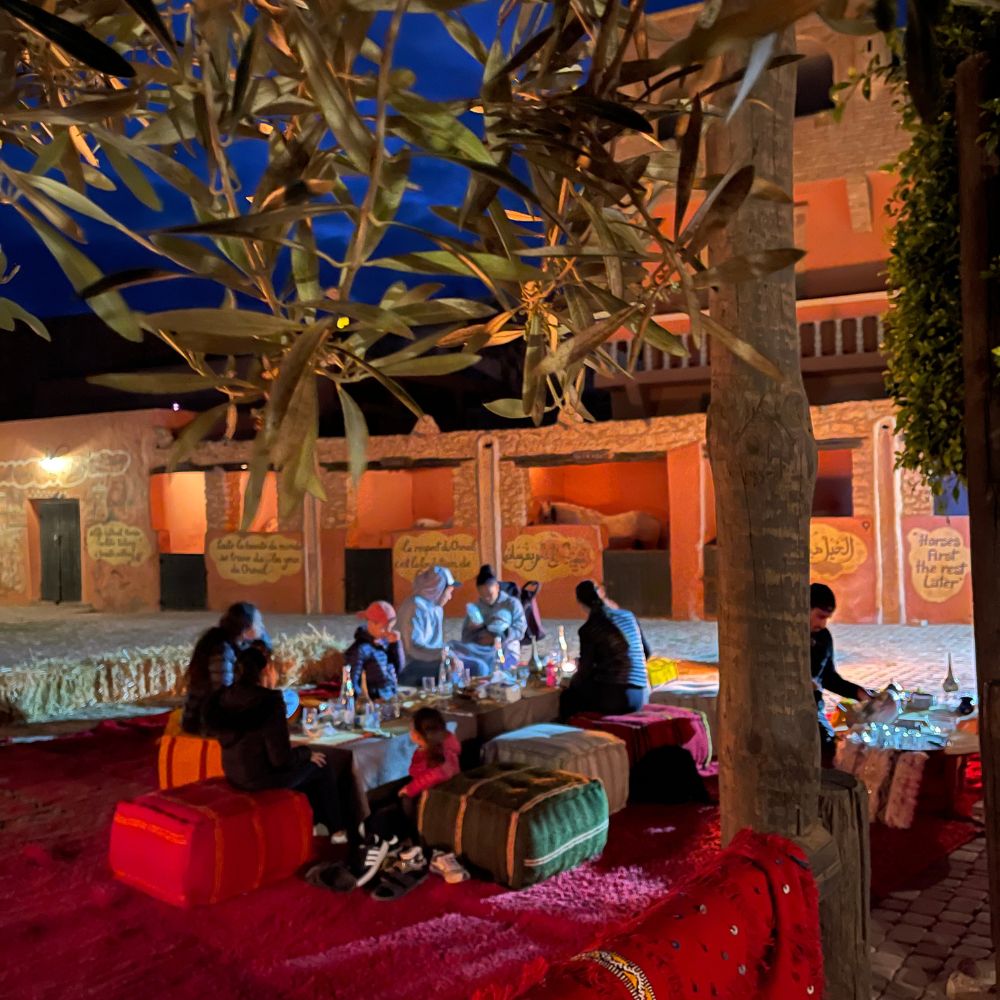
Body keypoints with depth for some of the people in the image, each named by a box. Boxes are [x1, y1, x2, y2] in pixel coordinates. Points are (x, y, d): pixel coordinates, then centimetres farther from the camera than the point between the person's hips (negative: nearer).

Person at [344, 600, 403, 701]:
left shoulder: (384, 641, 6)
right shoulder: (359, 649, -12)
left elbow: (398, 670, 10)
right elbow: (352, 683, -10)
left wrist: (395, 644, 0)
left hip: (392, 699, 6)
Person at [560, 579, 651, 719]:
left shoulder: (588, 629, -10)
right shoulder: (628, 616, 6)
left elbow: (585, 671, -7)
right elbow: (646, 652, 16)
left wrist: (573, 681, 14)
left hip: (613, 697, -6)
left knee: (568, 697, 18)